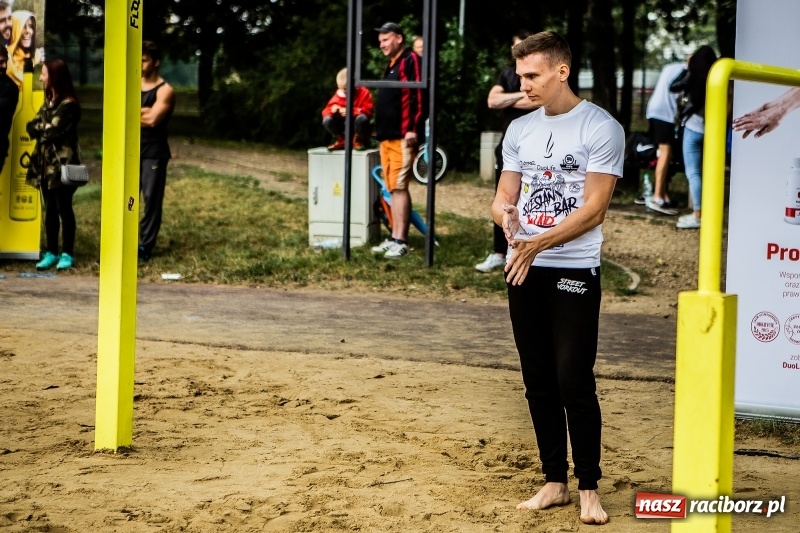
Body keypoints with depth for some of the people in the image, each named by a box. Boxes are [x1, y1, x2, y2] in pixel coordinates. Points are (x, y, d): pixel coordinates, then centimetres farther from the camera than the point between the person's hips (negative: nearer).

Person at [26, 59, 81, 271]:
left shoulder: (68, 104, -11)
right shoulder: (48, 102, 16)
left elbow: (54, 132, -19)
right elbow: (31, 127, 8)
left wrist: (40, 128, -1)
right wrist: (45, 127, -10)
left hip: (62, 164, -8)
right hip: (45, 164, 8)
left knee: (63, 208, -3)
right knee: (50, 209, 9)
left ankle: (67, 254, 2)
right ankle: (51, 252, 14)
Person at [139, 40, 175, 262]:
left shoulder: (165, 90, -6)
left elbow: (152, 119, -18)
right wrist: (143, 112, -12)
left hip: (154, 153, -6)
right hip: (132, 150, 6)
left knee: (151, 199, -2)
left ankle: (146, 246, 1)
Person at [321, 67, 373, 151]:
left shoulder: (364, 93, -6)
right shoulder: (339, 94, 3)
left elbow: (368, 110, -18)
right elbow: (326, 112, 1)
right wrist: (333, 109, -25)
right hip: (343, 127, 3)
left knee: (362, 118, -37)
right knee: (327, 120, -21)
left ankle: (359, 141, -9)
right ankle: (340, 140, 1)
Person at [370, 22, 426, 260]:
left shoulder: (411, 61, -8)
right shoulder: (391, 66, 22)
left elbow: (419, 96, -16)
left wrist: (413, 129, -21)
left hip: (403, 138, -10)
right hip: (388, 137, 10)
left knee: (399, 187, -12)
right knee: (393, 188, 9)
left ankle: (400, 241, -13)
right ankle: (394, 237, 12)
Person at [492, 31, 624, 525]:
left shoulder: (601, 128, -8)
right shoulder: (520, 129, 12)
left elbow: (594, 208, -13)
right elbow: (505, 195, 15)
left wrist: (538, 243, -20)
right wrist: (504, 212, -10)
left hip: (574, 270, -6)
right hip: (523, 272, 6)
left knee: (575, 382, -8)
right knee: (539, 383, 9)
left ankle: (589, 488, 2)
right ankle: (555, 482, 18)